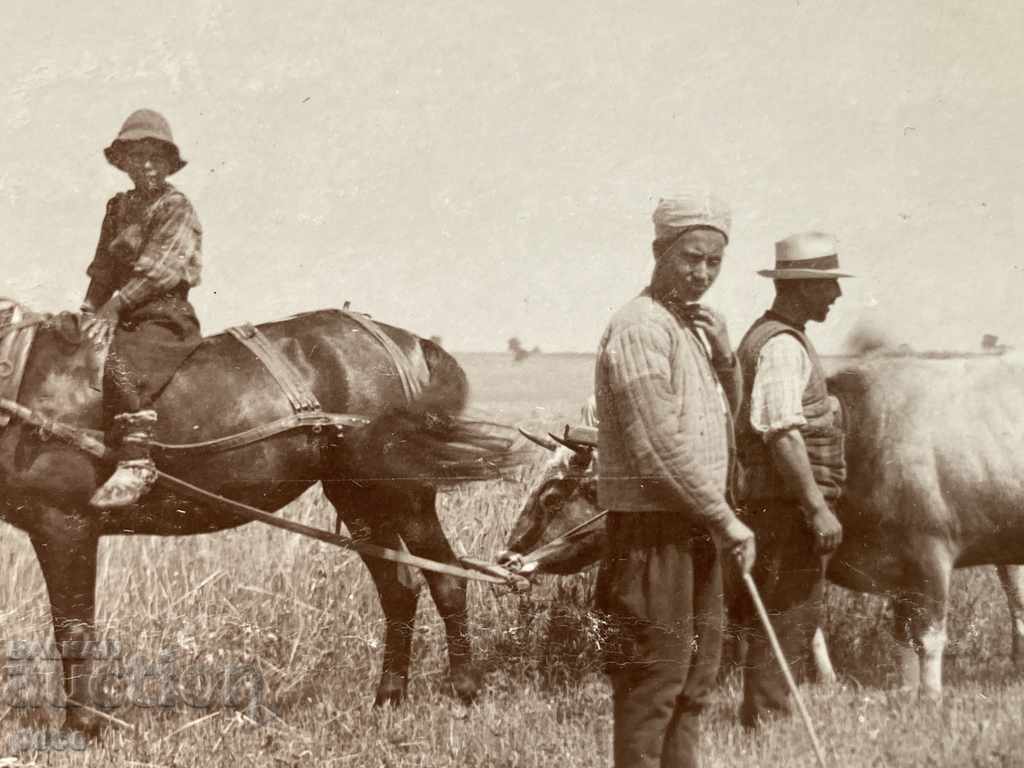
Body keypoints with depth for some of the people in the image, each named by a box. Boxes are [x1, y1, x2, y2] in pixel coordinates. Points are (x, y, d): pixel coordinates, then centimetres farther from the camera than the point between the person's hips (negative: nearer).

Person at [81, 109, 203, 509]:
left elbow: (159, 268, -15)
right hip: (126, 316, 9)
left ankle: (135, 463, -35)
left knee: (125, 368, -31)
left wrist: (116, 304, -18)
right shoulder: (118, 207, 17)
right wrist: (90, 310, 2)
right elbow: (103, 267, 17)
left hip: (165, 315, -9)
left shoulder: (176, 206, -6)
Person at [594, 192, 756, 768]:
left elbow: (723, 414, 25)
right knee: (656, 674, -6)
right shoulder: (640, 328, -15)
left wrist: (723, 355, 8)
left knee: (698, 671, 16)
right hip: (654, 528, -10)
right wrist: (728, 521, -16)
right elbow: (660, 449, -21)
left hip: (694, 529, 10)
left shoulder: (694, 327, 14)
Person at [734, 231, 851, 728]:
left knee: (797, 616, 17)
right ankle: (764, 720, 0)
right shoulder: (782, 347, -17)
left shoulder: (769, 336, 16)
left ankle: (768, 718, 24)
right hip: (789, 504, -10)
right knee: (787, 617, -5)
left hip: (783, 504, 10)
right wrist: (818, 509, -25)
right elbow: (782, 433, -24)